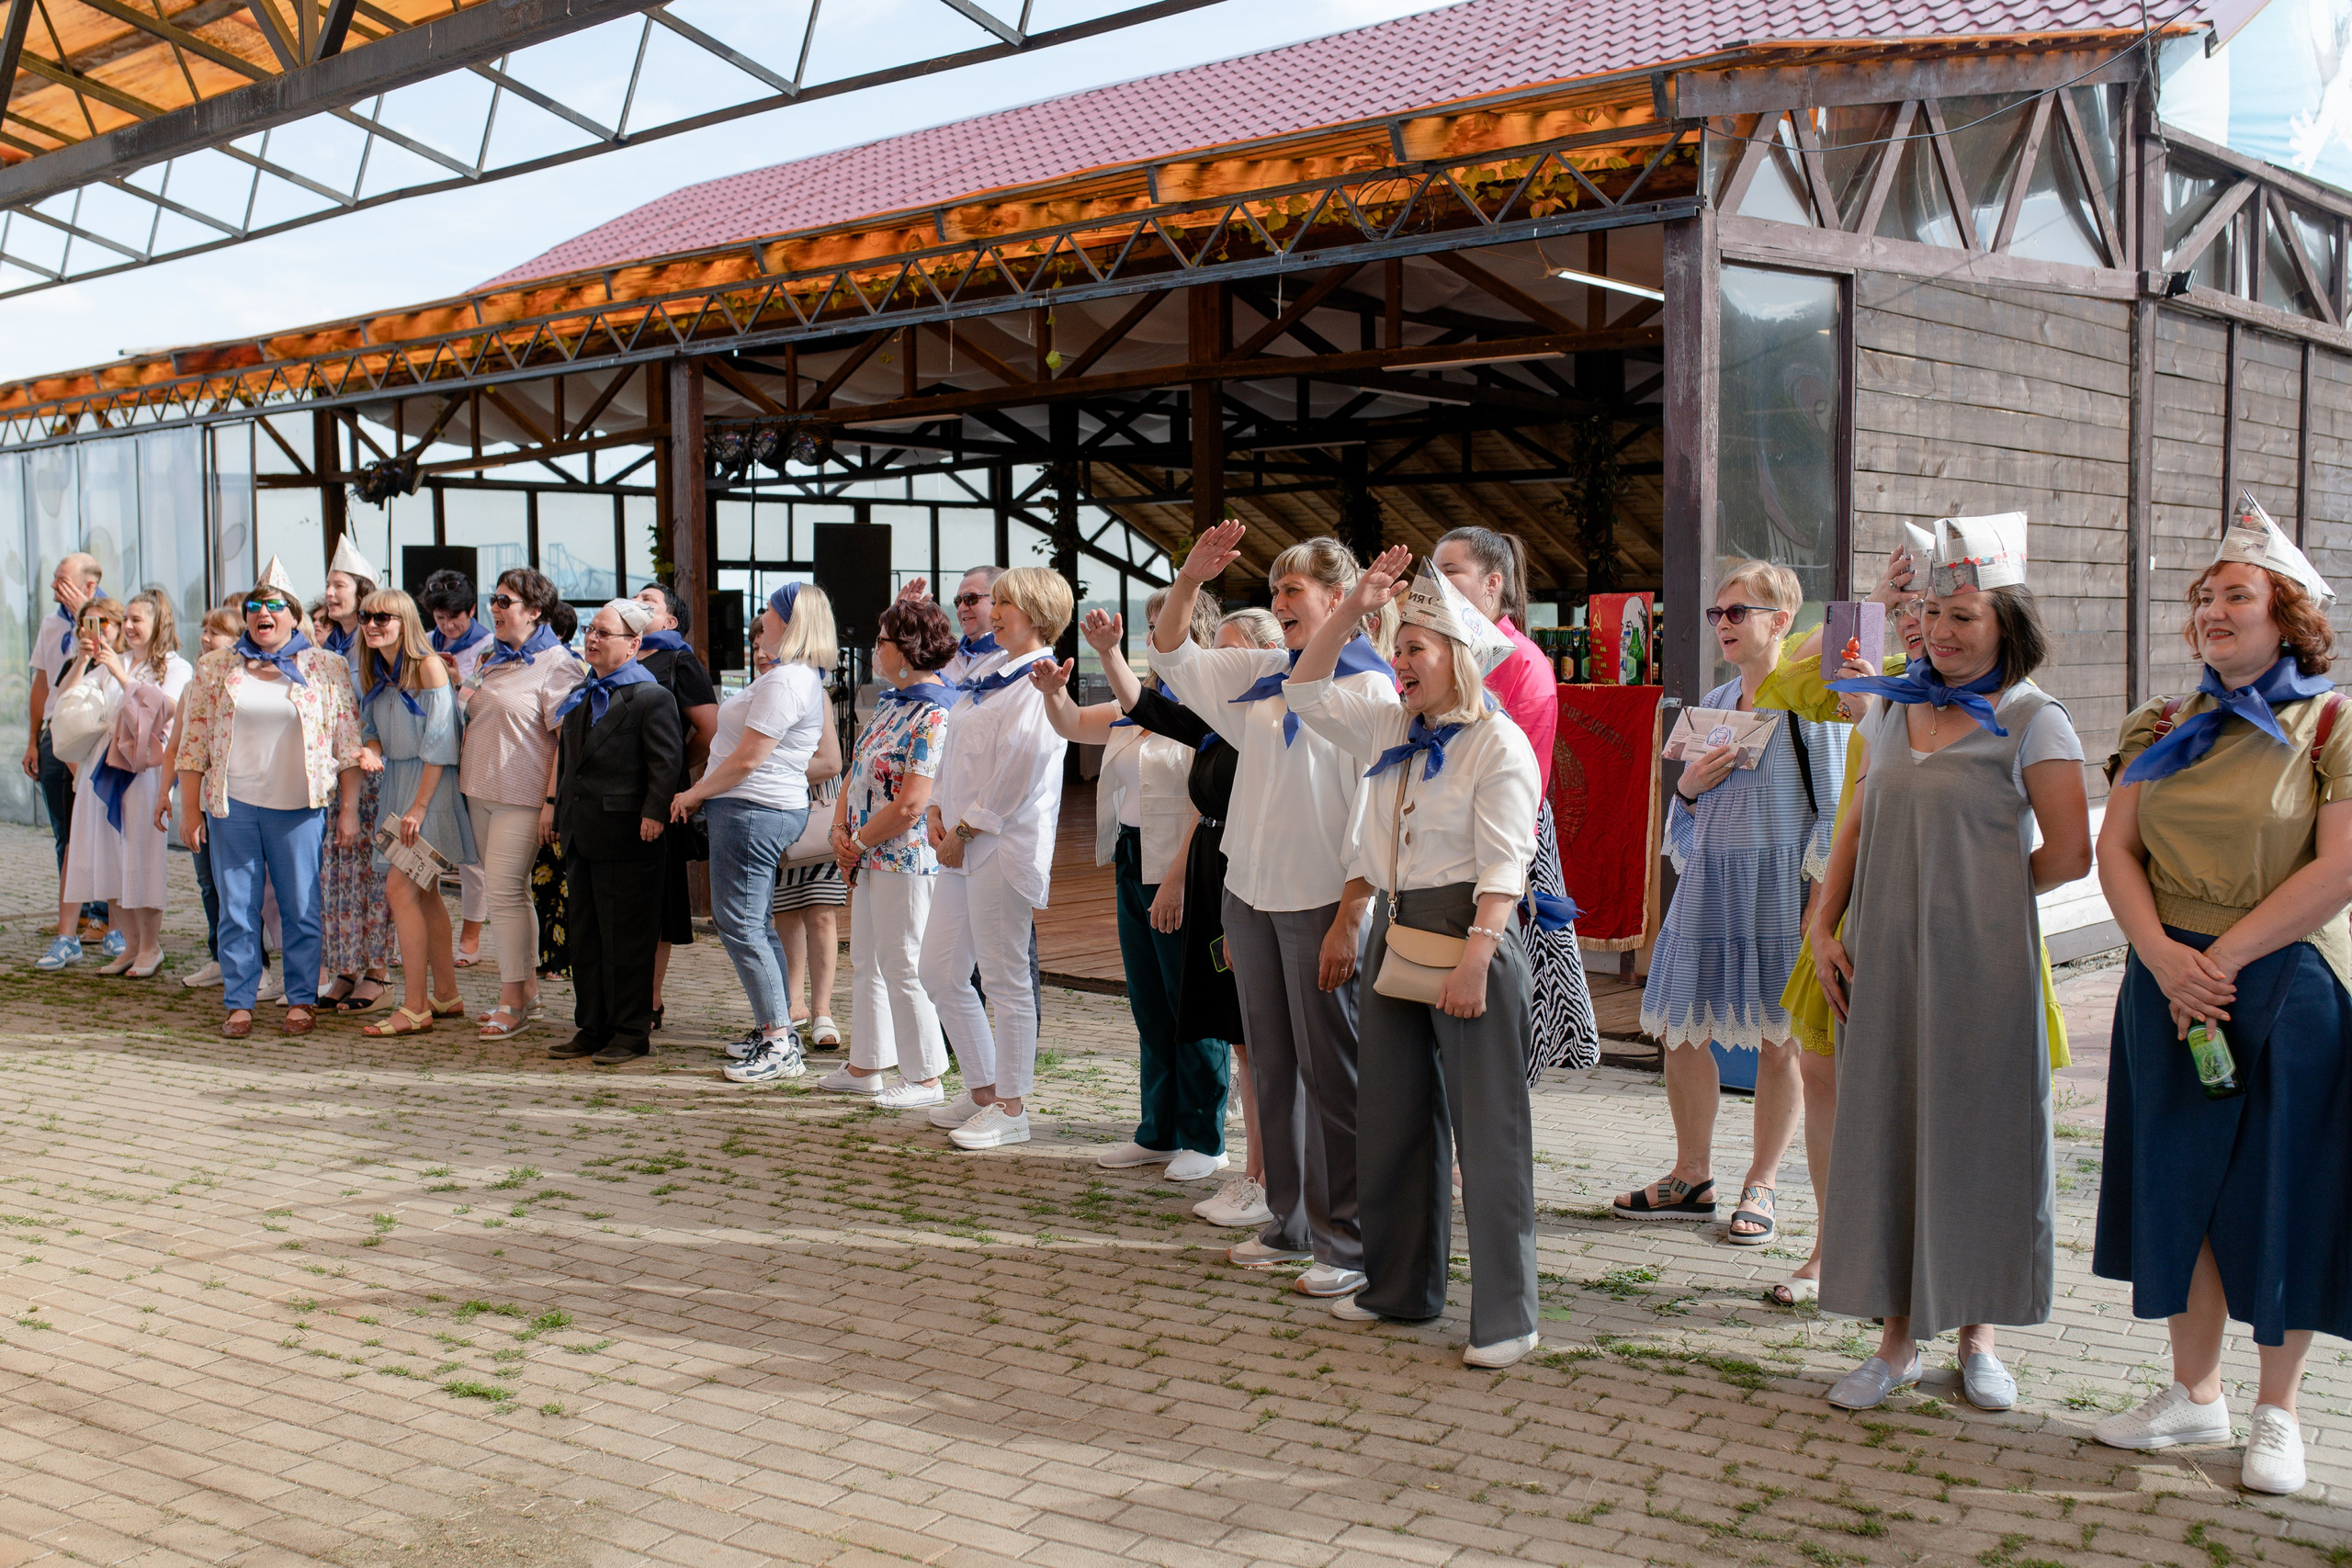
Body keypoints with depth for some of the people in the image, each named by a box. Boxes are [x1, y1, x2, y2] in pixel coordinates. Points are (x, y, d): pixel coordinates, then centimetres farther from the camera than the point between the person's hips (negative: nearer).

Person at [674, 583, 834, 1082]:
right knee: (755, 924, 16)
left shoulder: (784, 680, -18)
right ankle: (777, 1028, 22)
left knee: (741, 926, -7)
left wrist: (695, 793, -8)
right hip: (772, 809, 11)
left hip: (751, 811, -11)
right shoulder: (802, 676, 16)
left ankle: (780, 1047, -5)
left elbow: (748, 759, -20)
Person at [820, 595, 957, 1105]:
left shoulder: (934, 717, -18)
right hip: (870, 857, 10)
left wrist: (859, 843, -12)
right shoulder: (888, 702, 13)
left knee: (902, 967, -2)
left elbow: (910, 805, -23)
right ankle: (865, 1066, 29)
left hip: (905, 858, -10)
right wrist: (840, 830, 2)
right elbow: (856, 772, 17)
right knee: (865, 962, 16)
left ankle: (925, 1078, 10)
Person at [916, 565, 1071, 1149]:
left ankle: (1010, 1107, 10)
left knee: (1005, 980, -2)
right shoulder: (987, 671, 16)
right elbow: (957, 748, 19)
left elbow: (1016, 769, -17)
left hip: (1006, 842, -9)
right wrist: (938, 809, 6)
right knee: (940, 971, 12)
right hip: (964, 841, 9)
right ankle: (982, 1090, 25)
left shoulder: (1041, 682, -12)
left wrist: (966, 829, -13)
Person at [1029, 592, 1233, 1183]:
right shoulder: (1139, 701, 13)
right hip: (1133, 868, 9)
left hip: (1183, 875, -9)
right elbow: (1072, 726, 22)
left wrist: (1177, 880, -22)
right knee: (1149, 1008, 14)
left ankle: (1204, 1140, 11)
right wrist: (1054, 692, 0)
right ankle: (1159, 1133, 24)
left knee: (1192, 1011, 0)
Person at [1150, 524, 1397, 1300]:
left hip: (1320, 904, -7)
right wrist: (1189, 580, 5)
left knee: (1330, 1074, -1)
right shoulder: (1263, 671, 10)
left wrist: (1349, 921, -18)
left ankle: (1349, 1243, 9)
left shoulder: (1368, 686, -9)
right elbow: (1172, 658, 21)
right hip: (1251, 893, 7)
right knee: (1271, 1067, 13)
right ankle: (1290, 1225, 25)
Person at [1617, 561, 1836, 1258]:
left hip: (1780, 891, -6)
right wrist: (1690, 787, -3)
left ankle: (1760, 1186, 15)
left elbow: (1835, 808, -8)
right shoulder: (1712, 705, 14)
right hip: (1709, 888, 6)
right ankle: (1692, 1178, 20)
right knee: (1679, 1029, 6)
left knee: (1779, 1039, 2)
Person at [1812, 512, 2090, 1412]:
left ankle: (1977, 1335, 20)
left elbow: (2069, 855, -8)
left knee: (1975, 1132, 4)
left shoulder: (2031, 721, -4)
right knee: (1882, 1130, 6)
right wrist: (1822, 928, 5)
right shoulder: (1892, 708, 11)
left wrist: (1984, 894, 3)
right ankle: (1898, 1338, 17)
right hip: (1884, 962, 4)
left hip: (1980, 964, -4)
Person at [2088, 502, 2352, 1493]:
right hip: (2170, 983, 4)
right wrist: (2163, 955, -11)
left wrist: (2225, 956, -15)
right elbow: (2115, 850, 5)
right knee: (2179, 1183, 9)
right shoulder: (2167, 730, 10)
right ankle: (2195, 1394, 23)